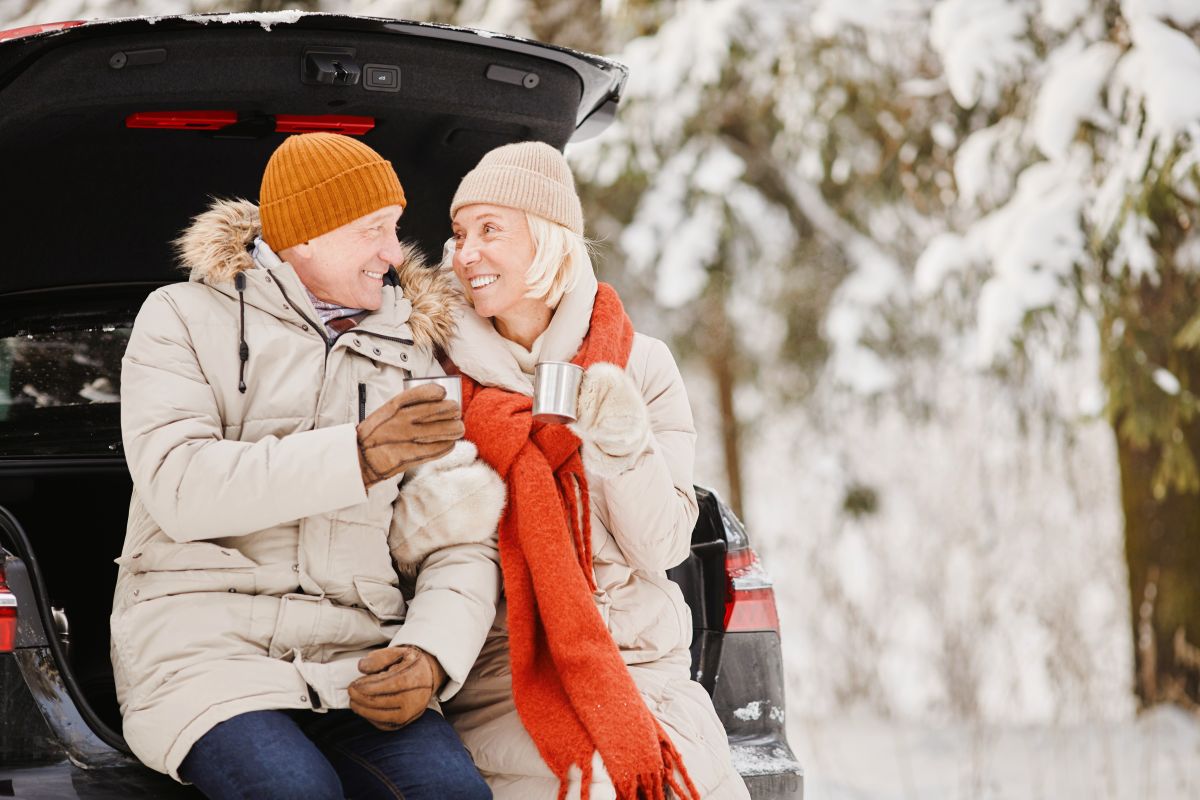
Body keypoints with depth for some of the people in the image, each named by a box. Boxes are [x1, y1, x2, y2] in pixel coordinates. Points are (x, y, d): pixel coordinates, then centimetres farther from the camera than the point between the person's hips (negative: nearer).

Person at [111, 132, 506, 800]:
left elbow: (460, 547, 12)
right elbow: (179, 487, -8)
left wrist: (430, 655, -10)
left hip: (355, 657, 3)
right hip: (204, 635, -3)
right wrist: (359, 456, -16)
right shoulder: (187, 318, 10)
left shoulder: (409, 359, 19)